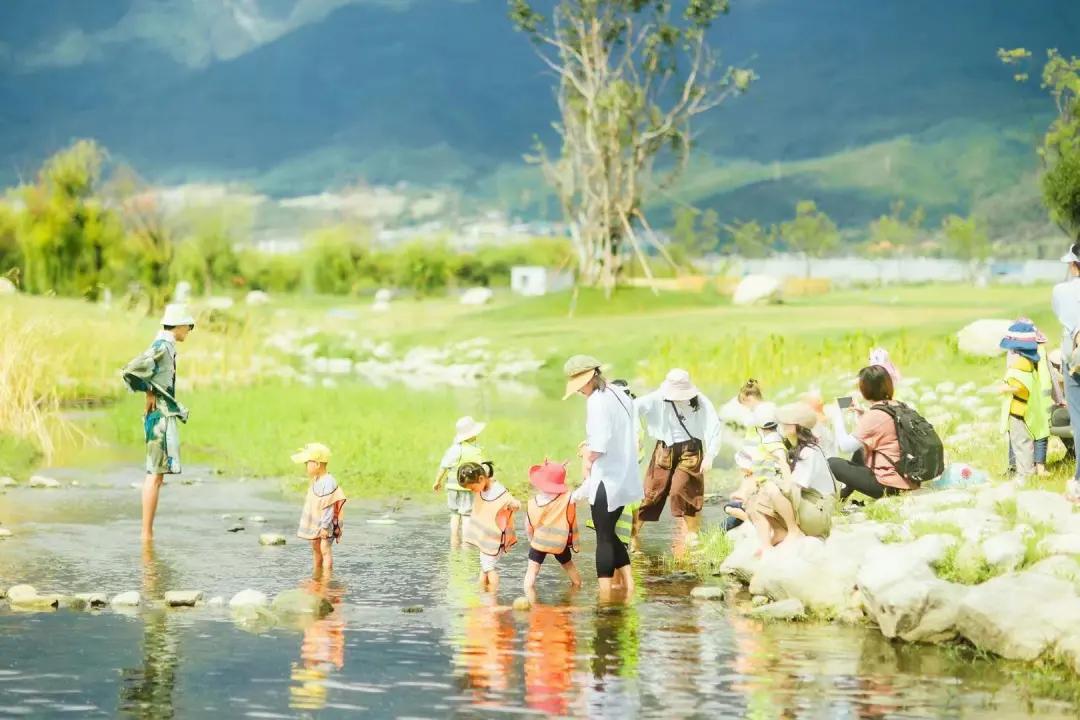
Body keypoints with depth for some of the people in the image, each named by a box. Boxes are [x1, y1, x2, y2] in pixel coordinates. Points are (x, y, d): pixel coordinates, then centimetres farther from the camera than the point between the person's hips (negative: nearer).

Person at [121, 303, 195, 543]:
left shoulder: (165, 347, 14)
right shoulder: (162, 347, -14)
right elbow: (130, 371, -23)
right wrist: (149, 393, -12)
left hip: (165, 417, 10)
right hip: (161, 417, -10)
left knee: (155, 475, 11)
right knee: (155, 475, -9)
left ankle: (148, 532, 14)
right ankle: (147, 534, -9)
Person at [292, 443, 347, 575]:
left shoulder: (328, 483, -23)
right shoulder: (315, 480, 8)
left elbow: (329, 507, -24)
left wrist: (325, 526, -24)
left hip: (325, 525, -10)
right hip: (315, 524, 10)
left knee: (325, 550, -10)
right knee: (316, 549, 19)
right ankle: (317, 575, 31)